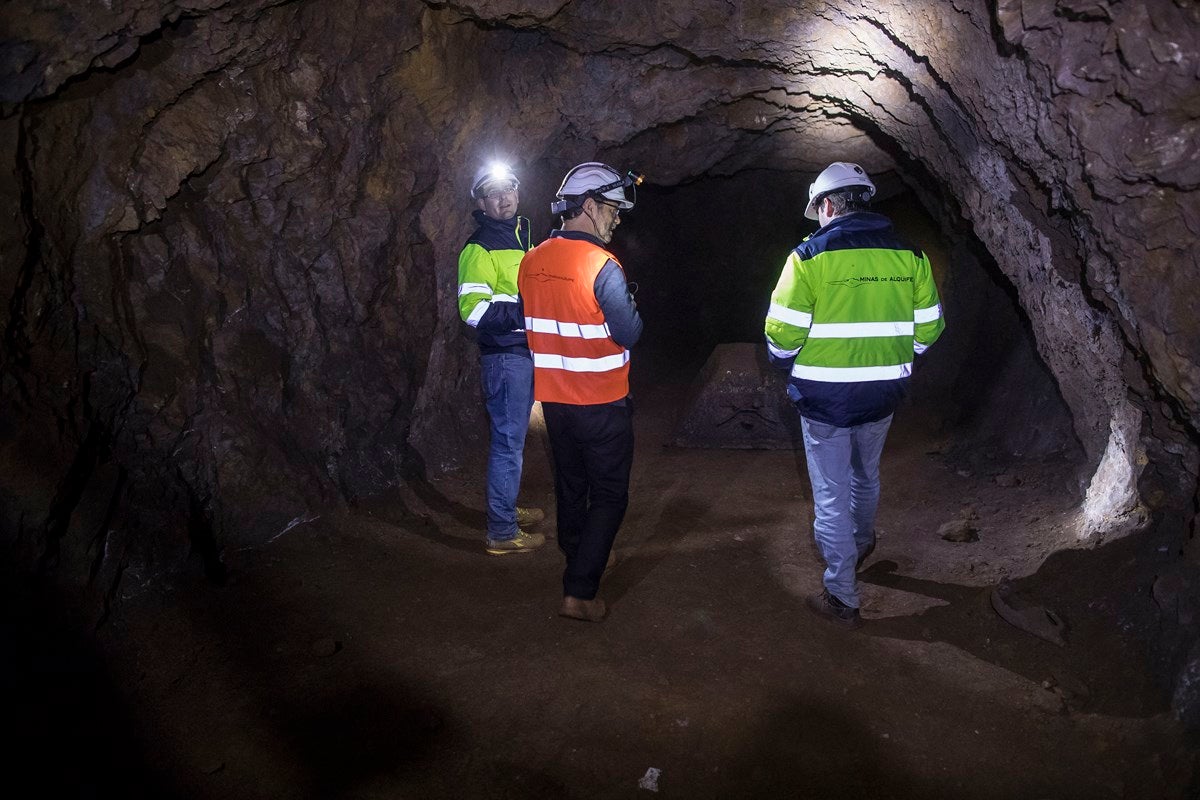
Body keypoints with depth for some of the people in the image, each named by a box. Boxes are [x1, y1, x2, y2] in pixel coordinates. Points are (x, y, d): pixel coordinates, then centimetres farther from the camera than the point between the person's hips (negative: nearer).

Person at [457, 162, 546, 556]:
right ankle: (502, 532, 5)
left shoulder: (522, 236, 15)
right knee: (508, 439, -4)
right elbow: (474, 309, -23)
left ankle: (507, 508, 34)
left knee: (512, 435, 19)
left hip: (525, 351, 9)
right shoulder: (479, 248, -13)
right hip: (504, 354, -9)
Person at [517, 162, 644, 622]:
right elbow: (629, 333, -17)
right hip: (602, 403, -6)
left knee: (570, 486, 21)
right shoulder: (601, 265, -20)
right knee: (609, 495, 5)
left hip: (554, 398, 7)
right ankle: (579, 593, 3)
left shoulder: (531, 261, 1)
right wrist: (631, 304, 1)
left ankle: (579, 563, 39)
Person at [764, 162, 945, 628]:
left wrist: (787, 366, 6)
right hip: (883, 396, 5)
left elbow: (783, 332, -15)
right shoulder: (909, 255, 1)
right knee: (865, 477, 28)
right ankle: (860, 545, 53)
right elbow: (928, 327, 4)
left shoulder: (810, 256, -13)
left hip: (824, 397, -5)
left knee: (831, 496, 6)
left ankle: (842, 599, 13)